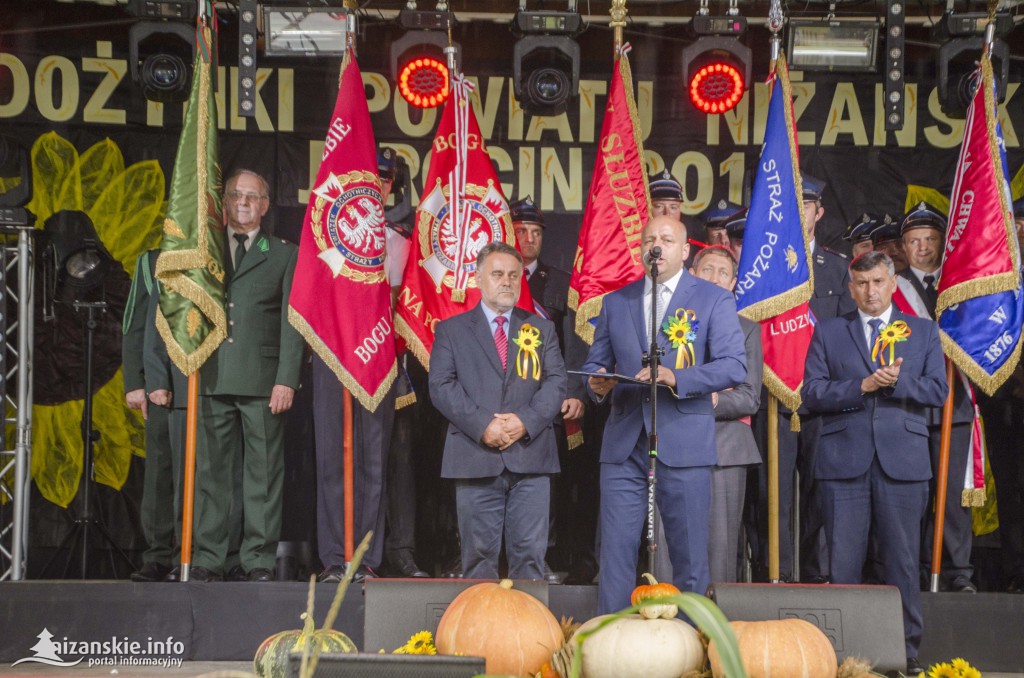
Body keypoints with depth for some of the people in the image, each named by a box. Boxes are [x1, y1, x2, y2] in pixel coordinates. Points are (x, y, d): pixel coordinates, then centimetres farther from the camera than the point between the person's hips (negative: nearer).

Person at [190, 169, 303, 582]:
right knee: (211, 470, 1)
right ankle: (207, 559, 6)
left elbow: (291, 322, 4)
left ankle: (259, 559, 3)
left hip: (263, 380, -2)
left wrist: (286, 380, -6)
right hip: (213, 378, 2)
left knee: (263, 471, -1)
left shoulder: (284, 254, 11)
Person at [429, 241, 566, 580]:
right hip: (475, 458, -1)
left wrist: (526, 421, -11)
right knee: (479, 554, 2)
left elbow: (556, 382, 6)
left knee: (529, 554, 0)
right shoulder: (451, 330, 9)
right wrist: (482, 425, -14)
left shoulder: (541, 329, 16)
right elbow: (441, 387, -1)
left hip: (530, 457, 2)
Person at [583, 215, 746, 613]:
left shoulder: (713, 300, 4)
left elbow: (734, 366, -7)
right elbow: (595, 362, 18)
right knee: (615, 552, 0)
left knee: (690, 557, 2)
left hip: (684, 444, -3)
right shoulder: (616, 302, 15)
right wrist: (597, 384, -6)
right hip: (624, 445, 3)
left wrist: (676, 378, -20)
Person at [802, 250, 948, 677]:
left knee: (902, 561, 2)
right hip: (844, 461, 0)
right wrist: (863, 385, -11)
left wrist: (897, 381, -12)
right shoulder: (828, 332, 12)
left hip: (902, 462, 0)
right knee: (843, 562, 0)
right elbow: (812, 393, 1)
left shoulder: (923, 332, 13)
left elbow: (937, 391, 3)